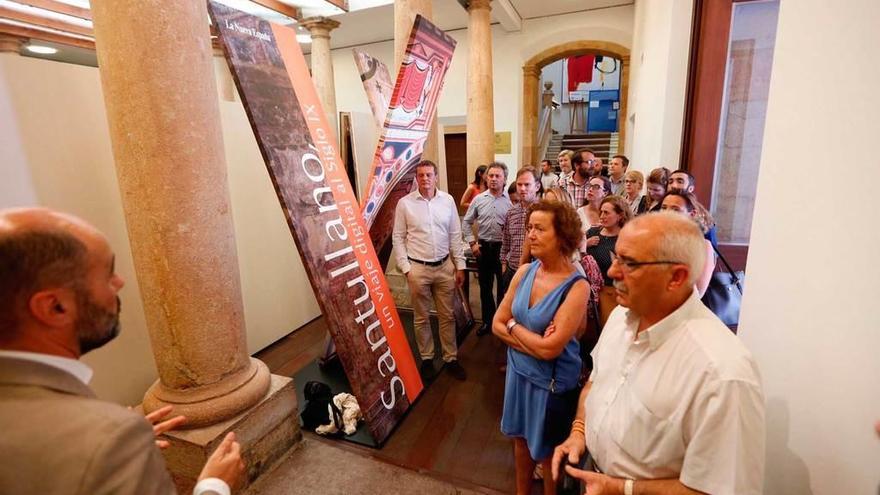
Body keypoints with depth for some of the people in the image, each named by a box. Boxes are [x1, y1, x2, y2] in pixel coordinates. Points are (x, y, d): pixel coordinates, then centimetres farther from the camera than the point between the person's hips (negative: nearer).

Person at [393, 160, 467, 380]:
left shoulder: (448, 200, 0)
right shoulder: (405, 203, -5)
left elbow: (455, 235, 4)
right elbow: (398, 238, -2)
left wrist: (460, 266, 3)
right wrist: (406, 269, -7)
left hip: (445, 266, 2)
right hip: (418, 268, -1)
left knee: (447, 316, 12)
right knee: (421, 318, 12)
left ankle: (451, 358, 28)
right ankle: (427, 359, 30)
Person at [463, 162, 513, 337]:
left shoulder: (511, 200, -7)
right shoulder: (478, 199, 2)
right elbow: (466, 222, 8)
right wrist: (472, 243, 1)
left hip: (503, 248, -3)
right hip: (483, 247, 3)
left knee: (504, 287, 10)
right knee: (485, 286, 15)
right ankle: (487, 321, 32)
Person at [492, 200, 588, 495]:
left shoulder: (576, 287, -23)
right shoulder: (524, 272, -6)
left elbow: (550, 349, -26)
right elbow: (497, 325, -2)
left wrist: (513, 326, -12)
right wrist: (532, 342, -16)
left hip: (551, 380, -5)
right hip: (518, 370, 5)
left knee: (547, 452, 17)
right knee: (521, 438, 24)